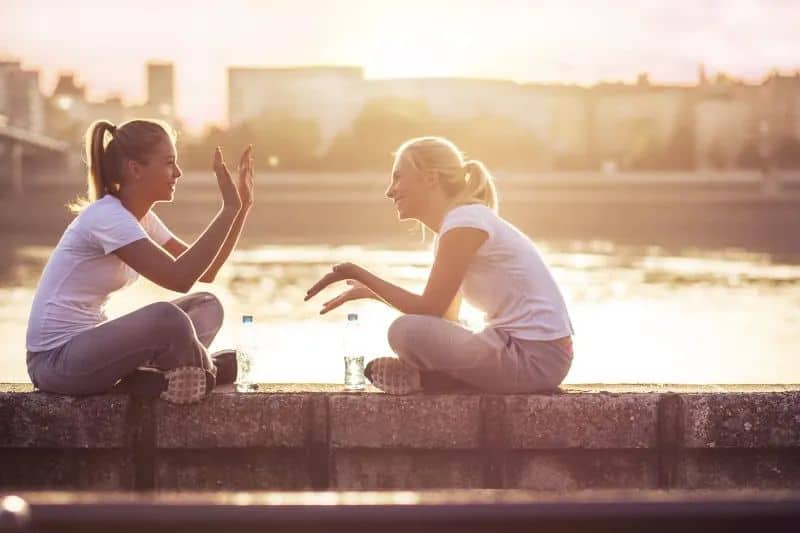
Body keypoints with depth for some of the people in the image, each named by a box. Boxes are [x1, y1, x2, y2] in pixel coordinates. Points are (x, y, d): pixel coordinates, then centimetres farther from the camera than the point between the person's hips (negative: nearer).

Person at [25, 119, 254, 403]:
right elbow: (179, 278, -29)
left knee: (207, 305, 8)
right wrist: (229, 209, -26)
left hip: (87, 343, 10)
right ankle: (206, 373, -4)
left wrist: (241, 207, 3)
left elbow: (205, 271, 12)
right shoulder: (107, 217, -20)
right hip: (56, 359, -10)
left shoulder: (142, 218, 10)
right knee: (166, 318, -34)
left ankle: (149, 378, -13)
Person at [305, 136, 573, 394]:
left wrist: (359, 274, -9)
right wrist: (370, 290, 13)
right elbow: (445, 316, 15)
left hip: (538, 357, -10)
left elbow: (430, 309, -15)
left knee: (407, 332, -26)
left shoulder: (465, 222, -13)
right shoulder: (454, 225, 17)